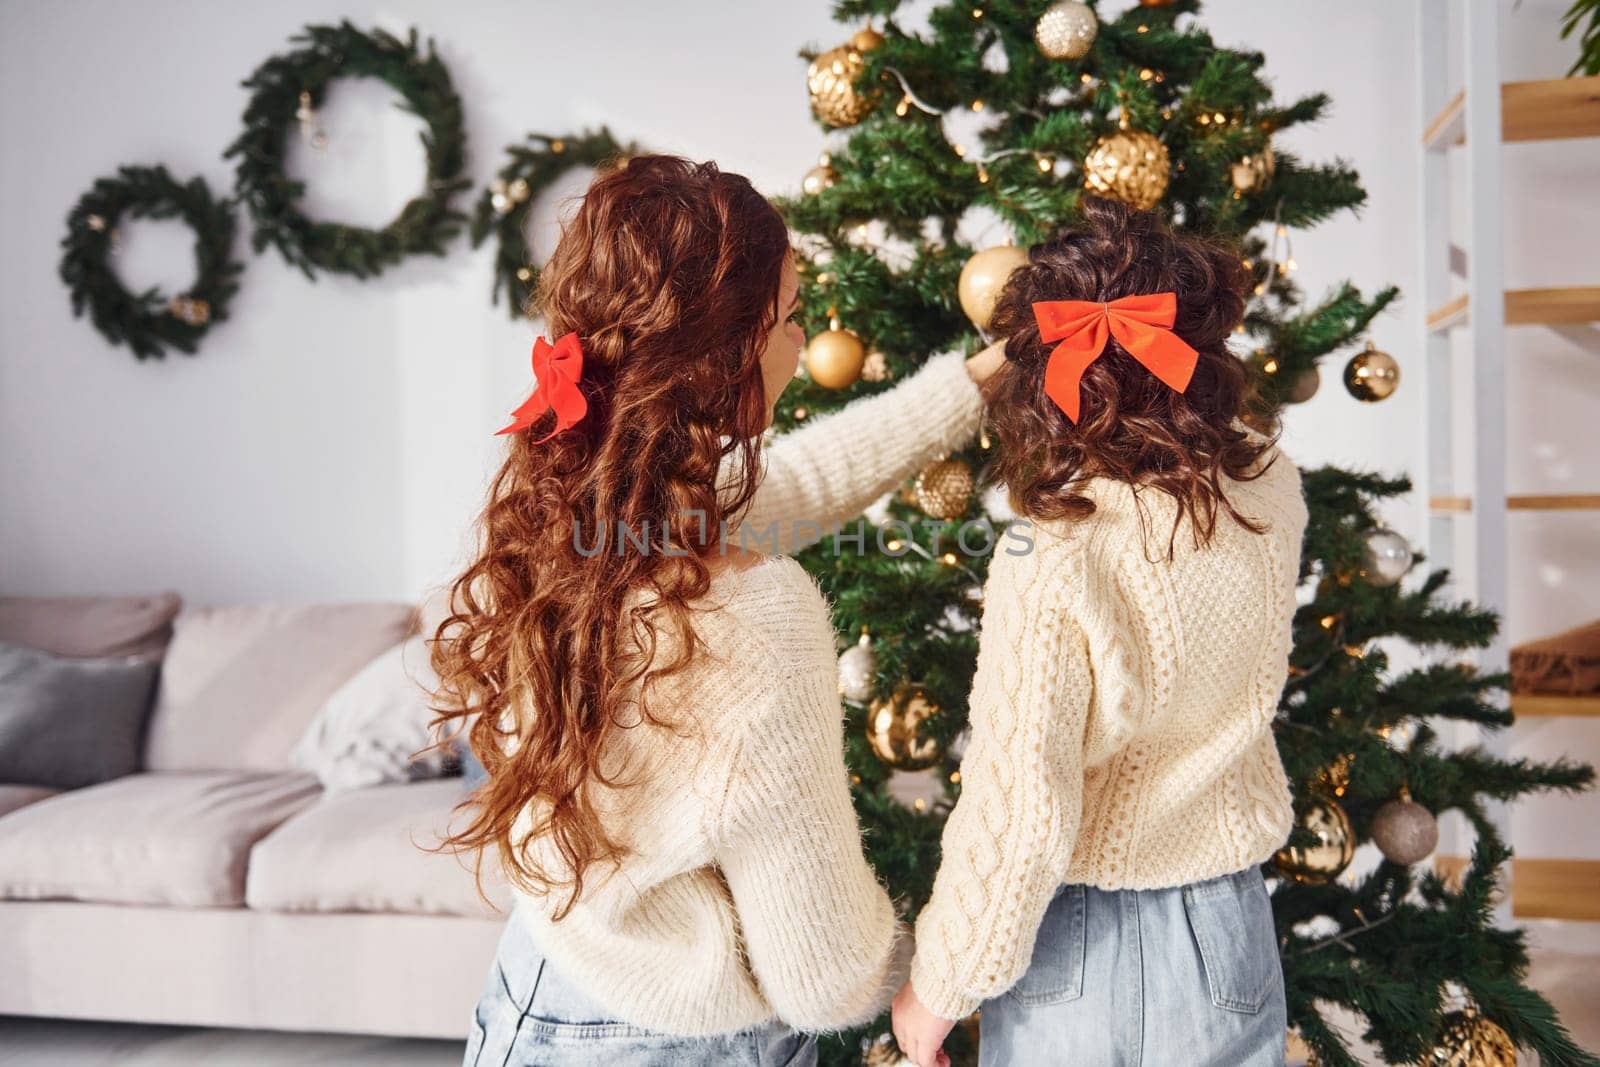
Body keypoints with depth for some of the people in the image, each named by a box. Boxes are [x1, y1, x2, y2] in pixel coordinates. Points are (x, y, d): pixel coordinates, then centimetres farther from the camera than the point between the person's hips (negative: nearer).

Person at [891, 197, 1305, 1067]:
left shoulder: (1047, 574, -26)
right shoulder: (1269, 498, -12)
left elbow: (1016, 821, -22)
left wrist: (938, 986, -9)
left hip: (1071, 957, -4)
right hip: (1226, 935, 4)